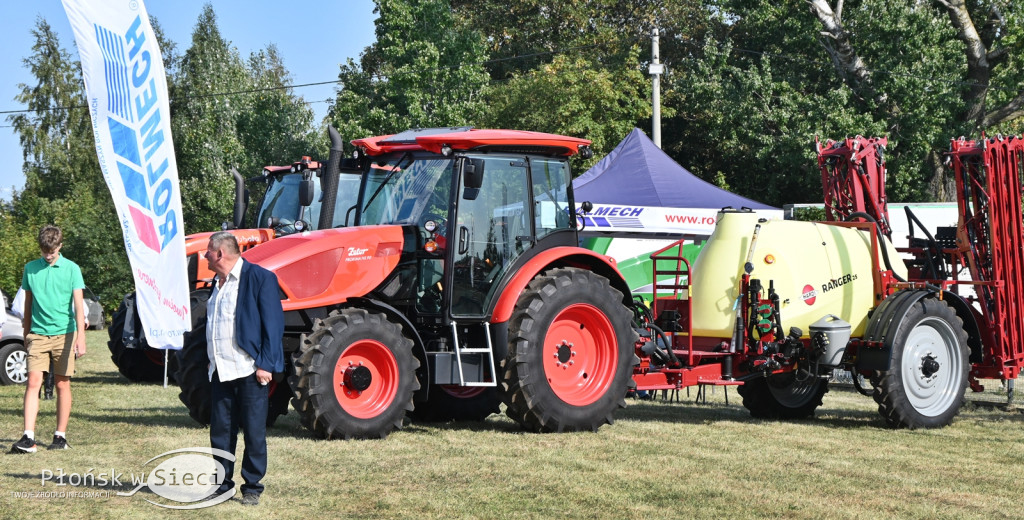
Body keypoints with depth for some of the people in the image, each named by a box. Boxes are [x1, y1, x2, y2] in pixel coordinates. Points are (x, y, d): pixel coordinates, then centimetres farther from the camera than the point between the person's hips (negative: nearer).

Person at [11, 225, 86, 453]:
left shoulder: (71, 269, -1)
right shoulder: (30, 268, 7)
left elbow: (78, 304, -6)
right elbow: (28, 303, 16)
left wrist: (80, 337, -16)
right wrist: (26, 333, 17)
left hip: (64, 333, -1)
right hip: (38, 334, 1)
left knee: (63, 385, 5)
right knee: (33, 381, -10)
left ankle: (61, 436, 13)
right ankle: (28, 437, -14)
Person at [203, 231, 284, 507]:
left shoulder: (259, 278, -9)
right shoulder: (218, 283, 16)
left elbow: (273, 324, -11)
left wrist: (265, 365, -16)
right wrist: (211, 361, 17)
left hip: (249, 371, -7)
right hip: (221, 371, 7)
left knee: (254, 432, 1)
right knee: (220, 432, 9)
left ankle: (252, 488, 9)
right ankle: (222, 485, 19)